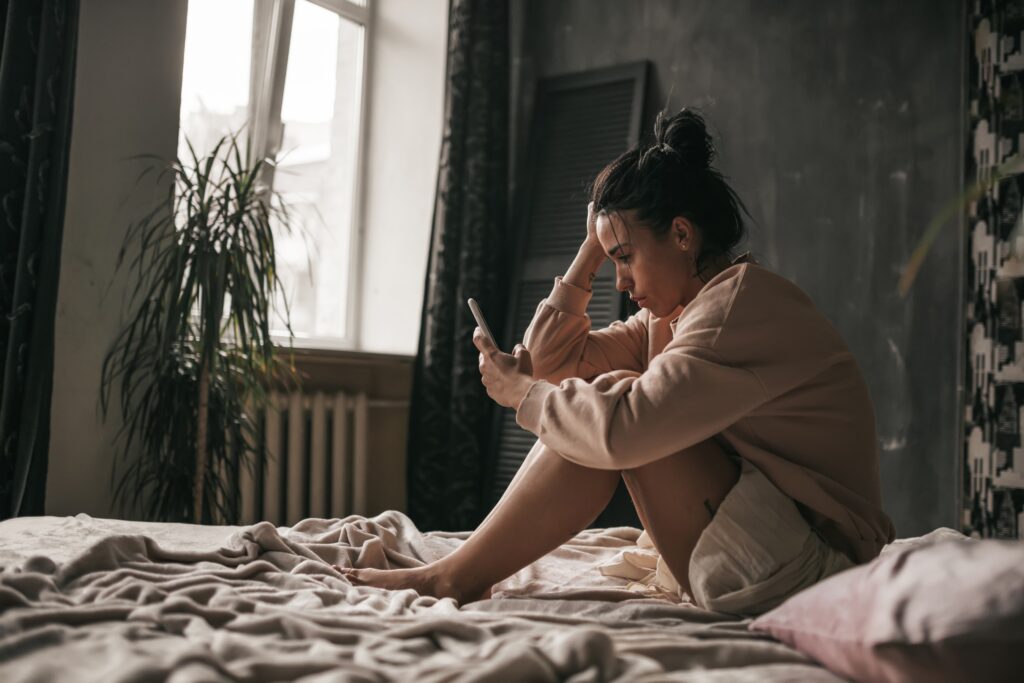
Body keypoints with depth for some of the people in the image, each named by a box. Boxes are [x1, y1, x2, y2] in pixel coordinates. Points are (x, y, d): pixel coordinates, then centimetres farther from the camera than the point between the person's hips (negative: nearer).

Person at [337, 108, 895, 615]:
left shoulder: (744, 302, -19)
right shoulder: (671, 315, 10)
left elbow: (623, 428, -29)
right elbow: (551, 357, 12)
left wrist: (520, 392, -12)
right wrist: (592, 249, 7)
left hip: (807, 570, -9)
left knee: (610, 411, -18)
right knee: (594, 403, 2)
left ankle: (455, 578, -9)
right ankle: (459, 574, -1)